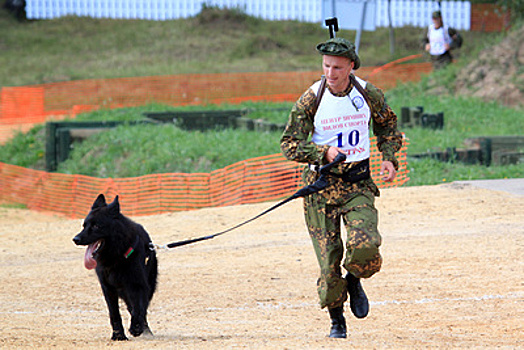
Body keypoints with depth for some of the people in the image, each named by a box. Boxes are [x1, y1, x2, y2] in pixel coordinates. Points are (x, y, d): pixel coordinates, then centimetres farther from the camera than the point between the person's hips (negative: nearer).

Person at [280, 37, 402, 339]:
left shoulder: (369, 95, -1)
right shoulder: (311, 99, -8)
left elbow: (387, 124, 19)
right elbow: (289, 144, -8)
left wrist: (389, 158, 5)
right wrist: (324, 152, -22)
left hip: (358, 182, 1)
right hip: (322, 184, -1)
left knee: (365, 246, -21)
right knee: (328, 255, -3)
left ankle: (354, 279, 15)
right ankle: (336, 319, 20)